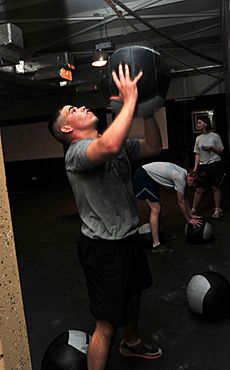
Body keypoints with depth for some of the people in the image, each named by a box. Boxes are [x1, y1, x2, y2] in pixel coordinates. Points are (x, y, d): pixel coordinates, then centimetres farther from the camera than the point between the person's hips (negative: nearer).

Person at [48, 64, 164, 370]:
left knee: (133, 295, 31)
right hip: (104, 246, -10)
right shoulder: (77, 151, -23)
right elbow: (110, 146, -45)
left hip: (129, 236, 10)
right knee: (108, 323, -1)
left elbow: (153, 147, 8)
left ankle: (132, 343, 57)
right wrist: (129, 99, -33)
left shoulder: (118, 143, 7)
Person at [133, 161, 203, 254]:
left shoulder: (184, 174, 6)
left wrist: (191, 215, 17)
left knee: (157, 206, 18)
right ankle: (156, 245, -14)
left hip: (149, 176, 11)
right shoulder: (180, 178, -21)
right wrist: (189, 220, -2)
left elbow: (185, 198, 16)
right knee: (156, 209, -13)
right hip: (142, 176, -11)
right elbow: (181, 202, -13)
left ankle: (159, 233, 33)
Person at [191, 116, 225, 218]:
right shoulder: (198, 138, 10)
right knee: (199, 189, 2)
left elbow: (221, 151, 1)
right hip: (203, 166, 4)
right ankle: (193, 210, 7)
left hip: (215, 165, -3)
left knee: (215, 187, -1)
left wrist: (211, 148, -16)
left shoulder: (215, 136, -2)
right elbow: (197, 154, 11)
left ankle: (217, 210, 8)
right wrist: (195, 168, 4)